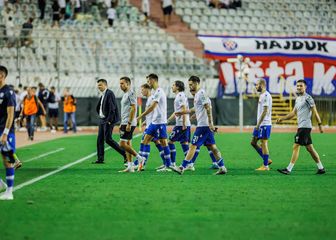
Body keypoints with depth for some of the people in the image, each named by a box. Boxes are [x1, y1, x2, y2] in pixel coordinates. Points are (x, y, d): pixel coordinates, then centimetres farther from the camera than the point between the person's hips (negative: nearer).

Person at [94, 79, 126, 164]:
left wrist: (109, 120, -21)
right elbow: (98, 108, 28)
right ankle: (100, 158, 10)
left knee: (108, 139, -12)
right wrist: (100, 115, 15)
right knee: (100, 139, 7)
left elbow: (112, 108, -20)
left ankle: (124, 153, -6)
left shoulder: (109, 93, -14)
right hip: (102, 120, 10)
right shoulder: (103, 95, 16)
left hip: (108, 120, -10)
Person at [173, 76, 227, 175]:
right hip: (207, 126, 10)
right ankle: (222, 167, 12)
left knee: (193, 146, -8)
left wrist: (210, 123, -24)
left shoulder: (201, 93, -13)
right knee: (212, 146, 11)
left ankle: (182, 167, -8)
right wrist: (183, 112, 34)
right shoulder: (197, 94, 17)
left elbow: (208, 108, -20)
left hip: (203, 125, -10)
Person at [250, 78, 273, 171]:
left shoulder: (266, 96, -15)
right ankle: (266, 160, 17)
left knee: (264, 143, -5)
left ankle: (265, 166, 1)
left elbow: (265, 111, -20)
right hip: (260, 124, 10)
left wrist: (258, 124, -21)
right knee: (253, 142, 12)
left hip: (264, 124, -10)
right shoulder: (262, 95, 17)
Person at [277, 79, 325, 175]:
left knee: (296, 146, -10)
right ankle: (321, 168, 19)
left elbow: (315, 112, -11)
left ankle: (288, 169, -9)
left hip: (305, 126, -9)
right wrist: (282, 118, 14)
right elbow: (294, 113, 22)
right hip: (301, 126, 9)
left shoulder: (308, 98, -10)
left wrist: (320, 124, -13)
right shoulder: (297, 99, 17)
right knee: (309, 148, 12)